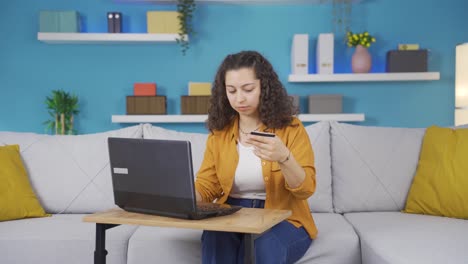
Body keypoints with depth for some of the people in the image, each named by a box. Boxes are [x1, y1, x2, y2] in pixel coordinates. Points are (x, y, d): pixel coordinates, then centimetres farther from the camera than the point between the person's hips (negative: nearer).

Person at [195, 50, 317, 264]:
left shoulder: (291, 128, -6)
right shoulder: (219, 132, 4)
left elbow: (306, 189, -13)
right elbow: (206, 186, 3)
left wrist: (283, 158, -33)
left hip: (284, 220, -2)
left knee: (268, 244, -34)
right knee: (215, 240, -30)